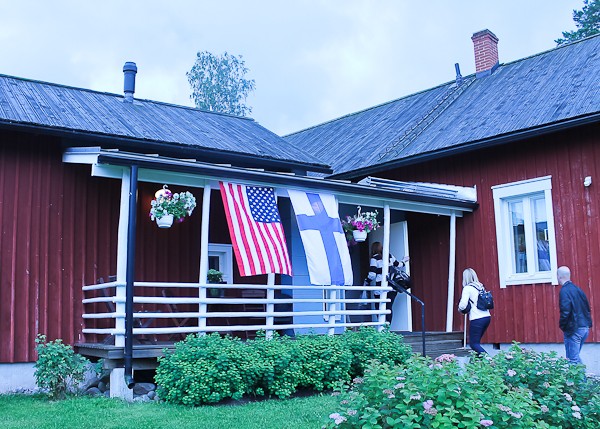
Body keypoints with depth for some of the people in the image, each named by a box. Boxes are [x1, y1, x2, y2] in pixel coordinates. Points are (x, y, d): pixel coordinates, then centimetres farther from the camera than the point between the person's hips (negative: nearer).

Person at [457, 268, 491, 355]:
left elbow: (463, 305, -17)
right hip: (487, 316, 7)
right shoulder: (480, 286, 13)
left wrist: (460, 308, 5)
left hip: (477, 319, -7)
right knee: (476, 341, 19)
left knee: (473, 343, -2)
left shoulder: (467, 288, -8)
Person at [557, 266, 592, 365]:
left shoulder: (564, 291, -14)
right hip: (585, 327, 9)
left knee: (572, 359, -3)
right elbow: (587, 307, 16)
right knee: (576, 356, 20)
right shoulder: (577, 289, 11)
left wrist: (562, 326, -7)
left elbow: (565, 311, -21)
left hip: (573, 329, -9)